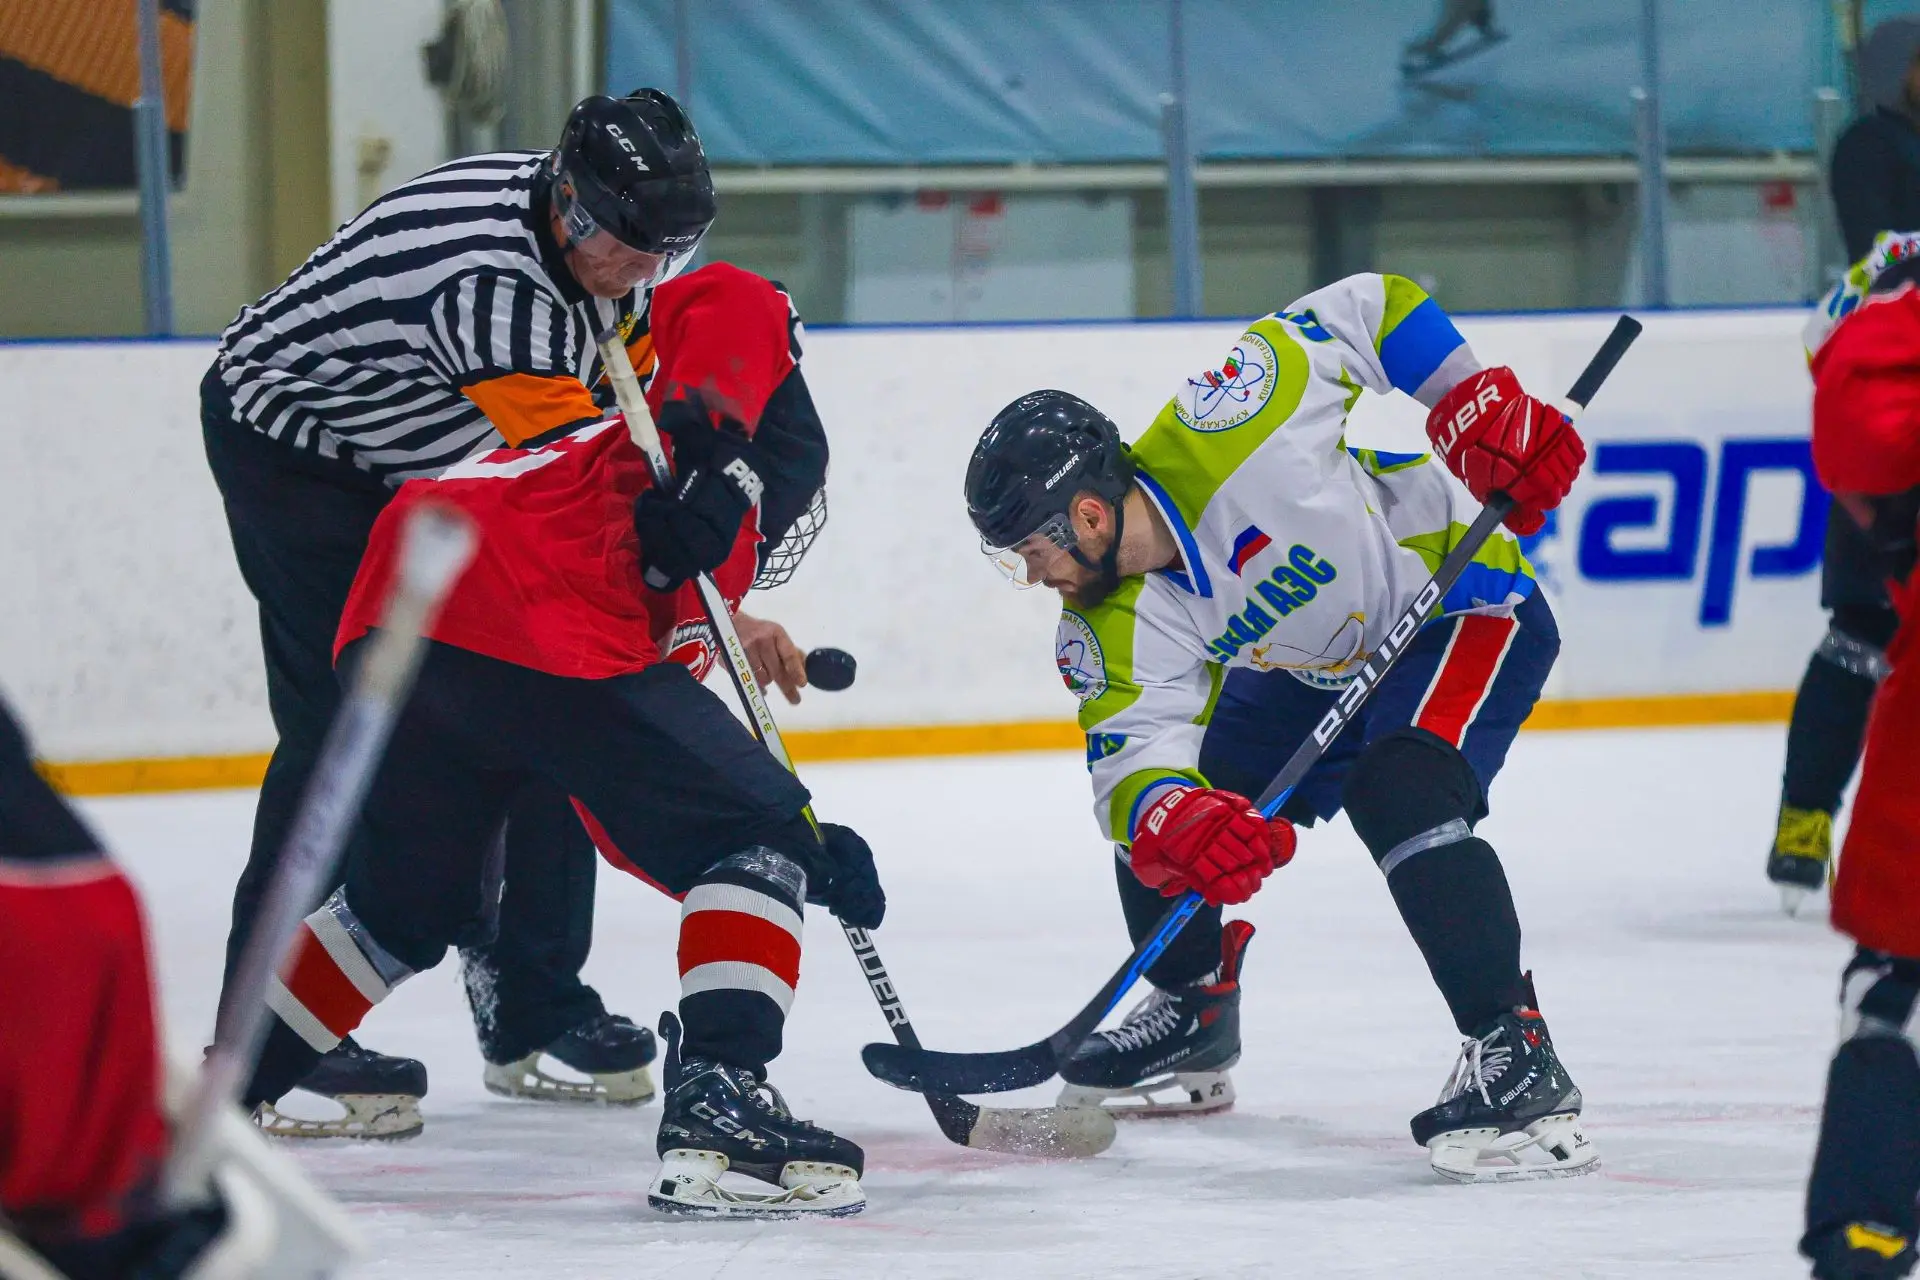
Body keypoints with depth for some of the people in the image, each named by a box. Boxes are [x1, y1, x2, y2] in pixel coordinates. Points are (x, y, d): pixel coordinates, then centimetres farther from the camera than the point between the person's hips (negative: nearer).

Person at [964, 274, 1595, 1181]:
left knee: (1399, 791, -32)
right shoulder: (1113, 631, -14)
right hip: (1317, 664, 8)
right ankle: (1194, 1017, 29)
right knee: (1153, 818, 4)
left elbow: (1369, 311, -22)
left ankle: (1515, 1057, -31)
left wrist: (1480, 406, -27)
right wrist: (1173, 819, -47)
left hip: (1468, 605, -8)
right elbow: (1136, 757, -24)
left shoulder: (1221, 434, -33)